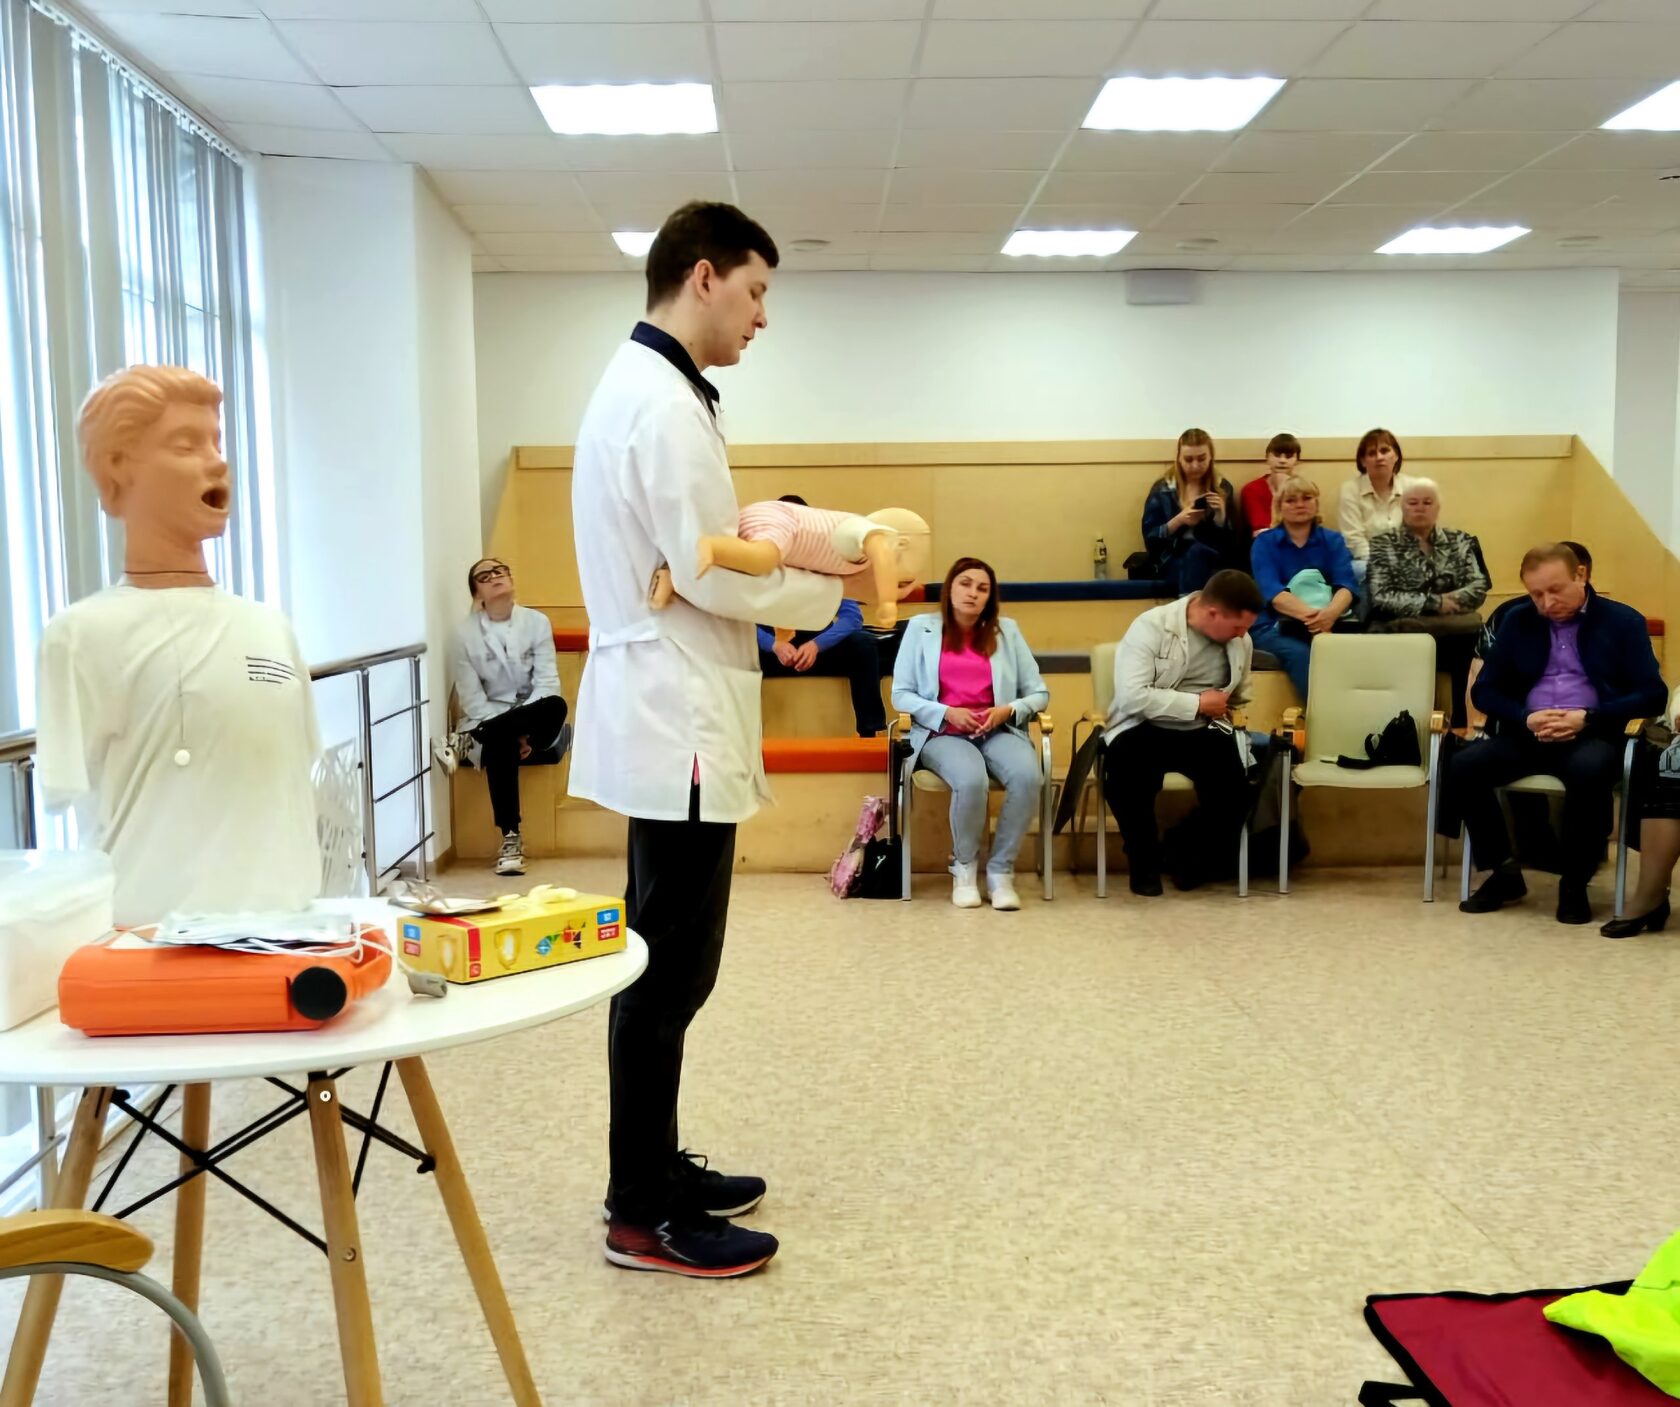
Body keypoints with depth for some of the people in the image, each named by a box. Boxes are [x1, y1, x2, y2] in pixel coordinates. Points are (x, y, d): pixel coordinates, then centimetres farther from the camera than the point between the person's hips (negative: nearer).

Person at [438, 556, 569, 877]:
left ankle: (469, 739, -24)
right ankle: (510, 839, -33)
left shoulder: (537, 622, 0)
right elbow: (470, 697, -6)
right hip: (491, 721, -1)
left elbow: (547, 682, -7)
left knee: (556, 706, -33)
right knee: (500, 745, -36)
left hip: (534, 721, 1)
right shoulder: (466, 632, -2)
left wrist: (524, 731, -23)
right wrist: (513, 732, -19)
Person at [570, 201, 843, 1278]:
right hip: (678, 725, -11)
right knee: (668, 973, -2)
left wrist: (786, 545, 7)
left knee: (668, 966, 17)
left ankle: (656, 1169, 29)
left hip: (666, 718, 11)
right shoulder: (665, 403, -17)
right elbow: (711, 575, -20)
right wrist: (831, 588, -6)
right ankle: (644, 1218, 9)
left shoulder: (642, 387, 16)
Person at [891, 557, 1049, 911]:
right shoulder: (921, 627, 8)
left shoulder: (1007, 630, 13)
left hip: (998, 731, 2)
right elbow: (900, 694, 2)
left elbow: (1039, 693, 11)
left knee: (1028, 775, -32)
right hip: (943, 733, -2)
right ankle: (964, 867, -8)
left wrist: (1009, 710, -10)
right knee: (971, 779, -36)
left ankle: (1000, 870, -14)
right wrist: (946, 712, -13)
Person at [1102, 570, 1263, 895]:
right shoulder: (1151, 626, -11)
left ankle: (1200, 861, 7)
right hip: (1146, 731, -4)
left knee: (1233, 785, -26)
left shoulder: (1241, 641, 7)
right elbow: (1132, 696, -22)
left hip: (1205, 735, 4)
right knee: (1122, 773, -35)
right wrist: (1198, 704, -17)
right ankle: (1145, 859, -6)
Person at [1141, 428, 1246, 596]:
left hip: (1214, 560, 1)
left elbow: (1232, 541, 6)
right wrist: (1178, 521, -14)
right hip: (1173, 560, -1)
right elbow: (1150, 538, 0)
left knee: (1196, 551, -34)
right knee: (1194, 552, -35)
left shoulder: (1222, 488, 9)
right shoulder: (1162, 490, 5)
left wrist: (1221, 514, -11)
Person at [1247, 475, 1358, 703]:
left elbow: (1345, 586, -3)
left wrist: (1331, 613, -28)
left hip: (1326, 624, 2)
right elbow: (1271, 591, -10)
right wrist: (1310, 614, -31)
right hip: (1274, 626, -1)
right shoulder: (1265, 542, 7)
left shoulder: (1332, 540, 14)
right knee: (1300, 654, -36)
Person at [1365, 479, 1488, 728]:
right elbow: (1381, 598, -5)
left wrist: (1448, 602, -12)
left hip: (1455, 632, 3)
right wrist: (1434, 602, -10)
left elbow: (1479, 588, 7)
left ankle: (1462, 723, -27)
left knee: (1474, 627, -32)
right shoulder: (1383, 544, 8)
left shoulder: (1459, 541, 18)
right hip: (1401, 635, -3)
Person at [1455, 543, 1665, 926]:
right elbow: (1485, 690, 11)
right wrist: (1526, 718, -10)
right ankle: (1504, 872, -7)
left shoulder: (1623, 621, 6)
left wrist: (1587, 718, -15)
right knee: (1464, 766, -25)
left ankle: (1574, 884, -18)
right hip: (1527, 734, 3)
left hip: (1592, 736, -3)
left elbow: (1652, 695, 0)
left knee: (1589, 772, -38)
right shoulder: (1517, 622, 14)